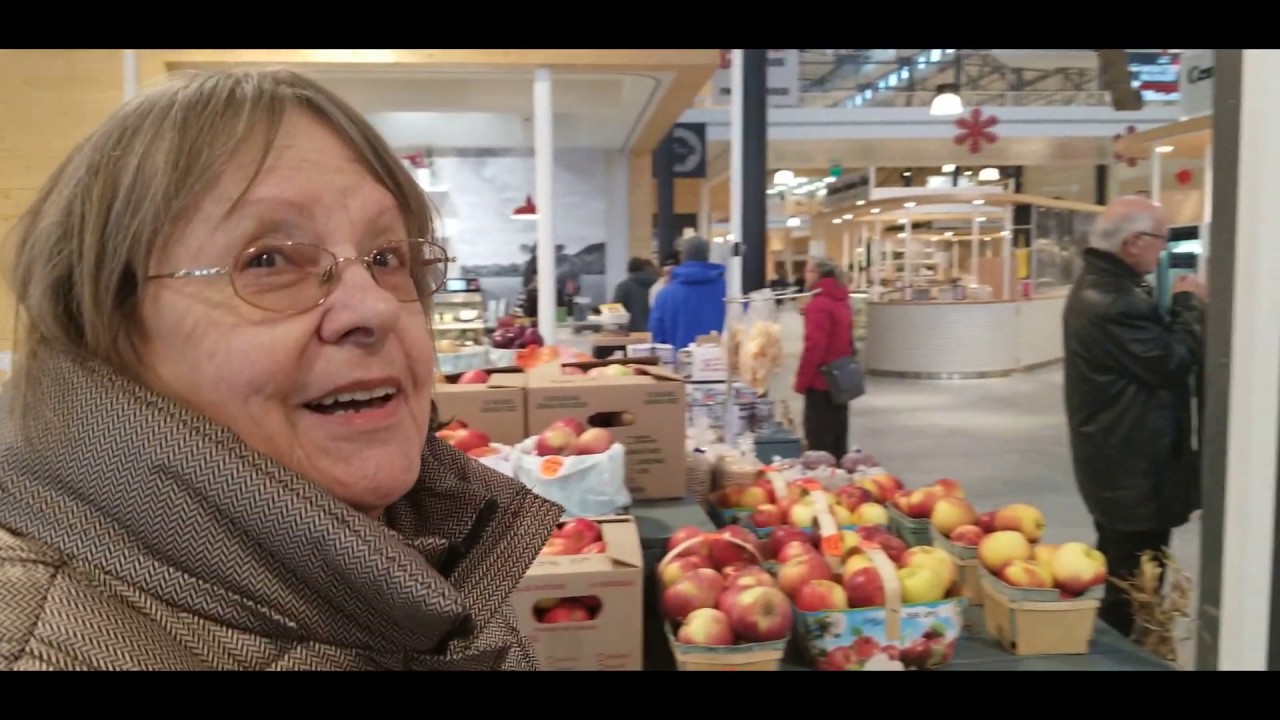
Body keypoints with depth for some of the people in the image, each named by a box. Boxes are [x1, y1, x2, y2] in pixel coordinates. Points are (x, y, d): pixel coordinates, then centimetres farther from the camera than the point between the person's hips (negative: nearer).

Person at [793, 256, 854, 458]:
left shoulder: (818, 304, -16)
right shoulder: (841, 301, 13)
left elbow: (814, 346, -21)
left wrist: (801, 382, -15)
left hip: (821, 381, -9)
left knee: (819, 442, -3)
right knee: (837, 439, 14)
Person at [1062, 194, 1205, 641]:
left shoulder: (1100, 286, 9)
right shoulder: (1114, 303, -27)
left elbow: (1151, 347, 18)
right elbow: (1174, 362, -21)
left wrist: (1177, 306, 4)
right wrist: (1189, 304, -8)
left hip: (1116, 461, 12)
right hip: (1135, 469, -12)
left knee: (1117, 580, 24)